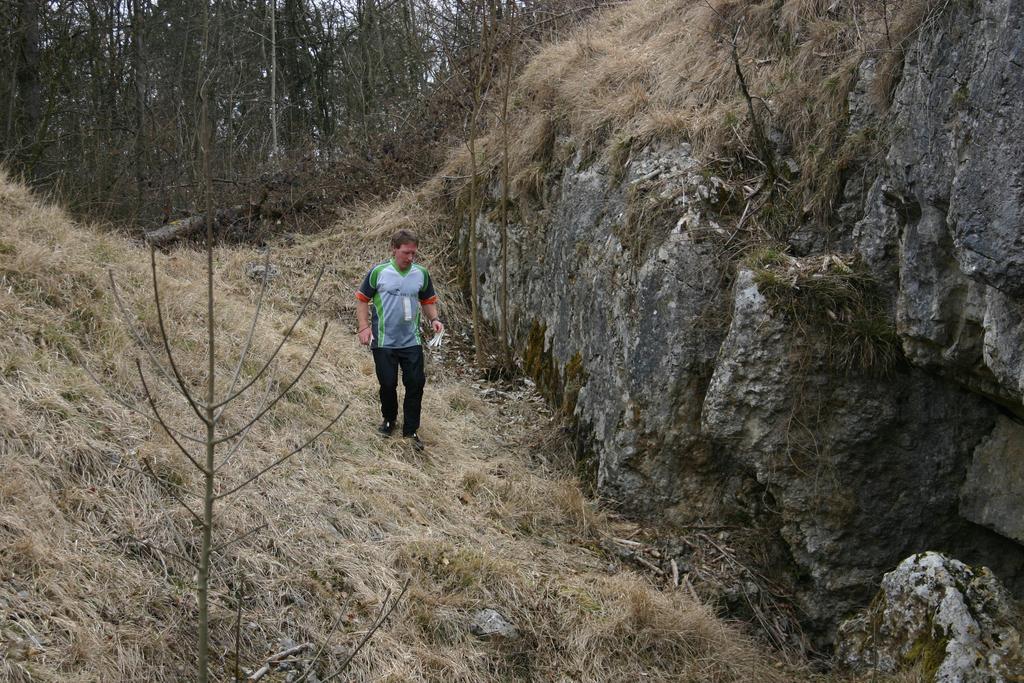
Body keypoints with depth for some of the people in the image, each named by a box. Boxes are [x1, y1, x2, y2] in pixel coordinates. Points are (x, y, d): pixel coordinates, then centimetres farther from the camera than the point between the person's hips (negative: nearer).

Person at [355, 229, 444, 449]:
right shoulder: (378, 272, -8)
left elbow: (428, 300, 14)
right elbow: (362, 299, 0)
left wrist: (433, 319, -4)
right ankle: (389, 420, 30)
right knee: (388, 384, 4)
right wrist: (364, 326, -11)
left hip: (412, 342, 2)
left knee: (416, 384, -1)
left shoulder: (421, 274, 1)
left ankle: (410, 430, 11)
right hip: (384, 342, -2)